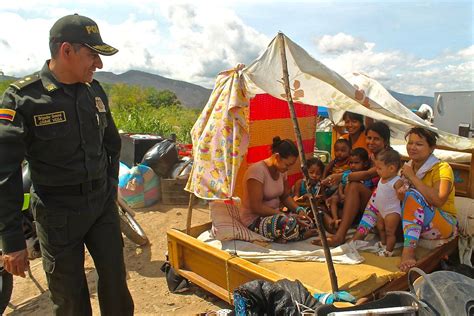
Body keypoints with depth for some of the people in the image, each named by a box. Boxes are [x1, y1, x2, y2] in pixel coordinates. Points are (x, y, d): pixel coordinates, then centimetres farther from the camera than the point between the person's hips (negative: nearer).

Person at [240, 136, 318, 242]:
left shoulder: (281, 171, 2)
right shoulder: (257, 170, -24)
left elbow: (285, 197, 12)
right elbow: (256, 207, -26)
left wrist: (299, 210, -8)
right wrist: (286, 216, -24)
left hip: (275, 215, 8)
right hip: (255, 219, -8)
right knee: (290, 224, -34)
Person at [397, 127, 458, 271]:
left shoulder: (442, 168, -12)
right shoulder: (408, 167, 6)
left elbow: (438, 200, -29)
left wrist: (413, 177, -23)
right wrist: (401, 193, -11)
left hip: (444, 225, -6)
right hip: (415, 223, 6)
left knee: (414, 195, -31)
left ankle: (408, 252, -36)